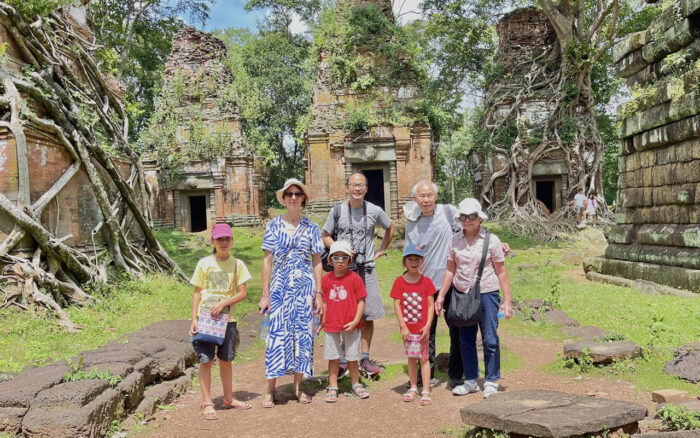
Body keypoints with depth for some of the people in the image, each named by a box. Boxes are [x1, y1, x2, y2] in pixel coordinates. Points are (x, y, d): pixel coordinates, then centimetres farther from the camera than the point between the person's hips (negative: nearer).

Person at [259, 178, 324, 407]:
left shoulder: (311, 227, 6)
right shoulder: (274, 225, 3)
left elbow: (317, 262, 7)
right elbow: (267, 260, 1)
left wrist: (318, 293, 1)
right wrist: (265, 294, -3)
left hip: (304, 286, 1)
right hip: (280, 286, -1)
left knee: (303, 333, 4)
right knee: (277, 334, -3)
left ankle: (298, 387, 17)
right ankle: (270, 390, 7)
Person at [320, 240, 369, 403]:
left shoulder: (355, 278, -7)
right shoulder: (326, 279, 1)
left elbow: (361, 301, -6)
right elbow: (324, 302, 8)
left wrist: (355, 321, -11)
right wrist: (322, 321, 7)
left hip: (351, 326, -2)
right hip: (331, 326, 2)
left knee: (352, 357, 11)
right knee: (333, 357, 9)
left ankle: (356, 384, 27)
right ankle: (332, 387, 20)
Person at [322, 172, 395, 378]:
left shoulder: (374, 211, 2)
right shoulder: (338, 210, 0)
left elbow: (390, 228, 20)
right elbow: (326, 236, 7)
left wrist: (381, 251, 12)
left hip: (366, 269, 1)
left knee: (368, 315, 4)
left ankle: (365, 358, 17)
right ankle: (343, 360, 13)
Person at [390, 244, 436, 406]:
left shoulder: (426, 281, -3)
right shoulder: (400, 281, -2)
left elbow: (431, 305, -2)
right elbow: (397, 304, -3)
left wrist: (428, 325, -9)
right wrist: (403, 326, -9)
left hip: (423, 327, -1)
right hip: (407, 328, 1)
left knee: (424, 358, 3)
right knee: (411, 357, 13)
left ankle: (426, 391, 9)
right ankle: (413, 387, 26)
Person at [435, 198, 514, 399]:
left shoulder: (491, 240, -3)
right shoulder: (455, 240, 5)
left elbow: (501, 272, -1)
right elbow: (450, 270, 10)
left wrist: (507, 300, -5)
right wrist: (441, 295, 5)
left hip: (487, 294, -3)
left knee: (490, 340, -1)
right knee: (466, 340, 9)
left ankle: (492, 382, 14)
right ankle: (471, 380, 22)